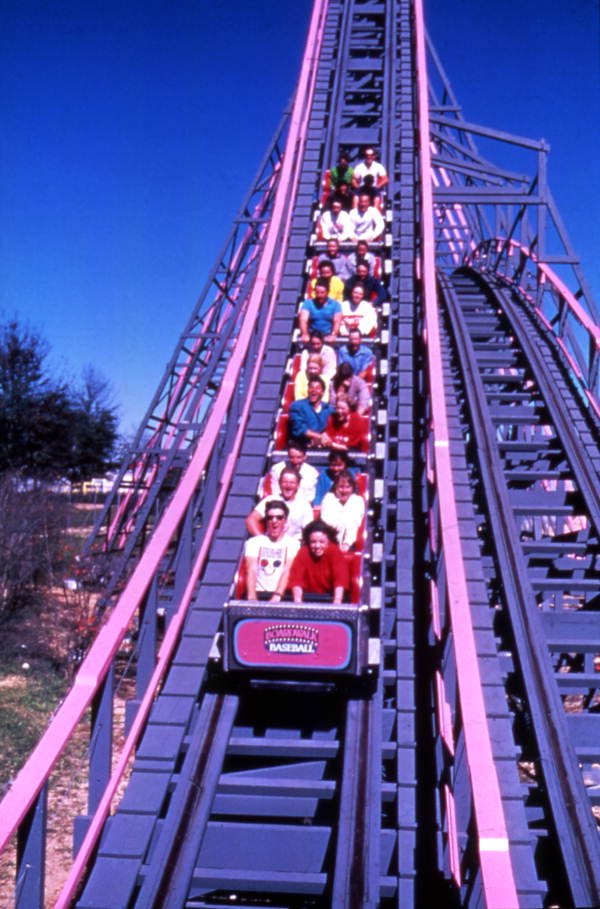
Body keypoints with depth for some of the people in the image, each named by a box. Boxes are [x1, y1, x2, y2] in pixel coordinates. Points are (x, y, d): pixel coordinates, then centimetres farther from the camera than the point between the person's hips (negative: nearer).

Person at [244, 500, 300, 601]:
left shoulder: (292, 543, 7)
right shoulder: (254, 542, 10)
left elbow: (287, 571, -5)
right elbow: (252, 571, -3)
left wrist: (277, 596, -21)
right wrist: (252, 598, -19)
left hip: (281, 596, -1)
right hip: (259, 593, 1)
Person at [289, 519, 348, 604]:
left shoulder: (335, 551, -12)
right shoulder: (303, 552, -10)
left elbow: (340, 579, -20)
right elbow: (297, 579, -15)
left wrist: (337, 601, -33)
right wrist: (297, 601, -29)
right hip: (308, 598, 1)